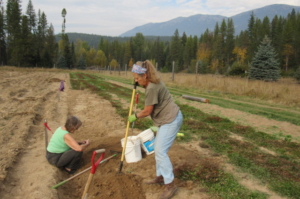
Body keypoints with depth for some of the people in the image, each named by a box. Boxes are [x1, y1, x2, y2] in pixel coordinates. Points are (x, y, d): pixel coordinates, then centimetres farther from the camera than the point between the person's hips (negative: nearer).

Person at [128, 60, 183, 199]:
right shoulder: (152, 83, 8)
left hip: (171, 120, -11)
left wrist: (135, 116, 0)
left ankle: (170, 185, 2)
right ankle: (160, 176, 29)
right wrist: (138, 85, 15)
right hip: (167, 119, 11)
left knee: (160, 151, -9)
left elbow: (147, 111, -18)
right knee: (158, 149, 16)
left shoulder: (152, 88, -24)